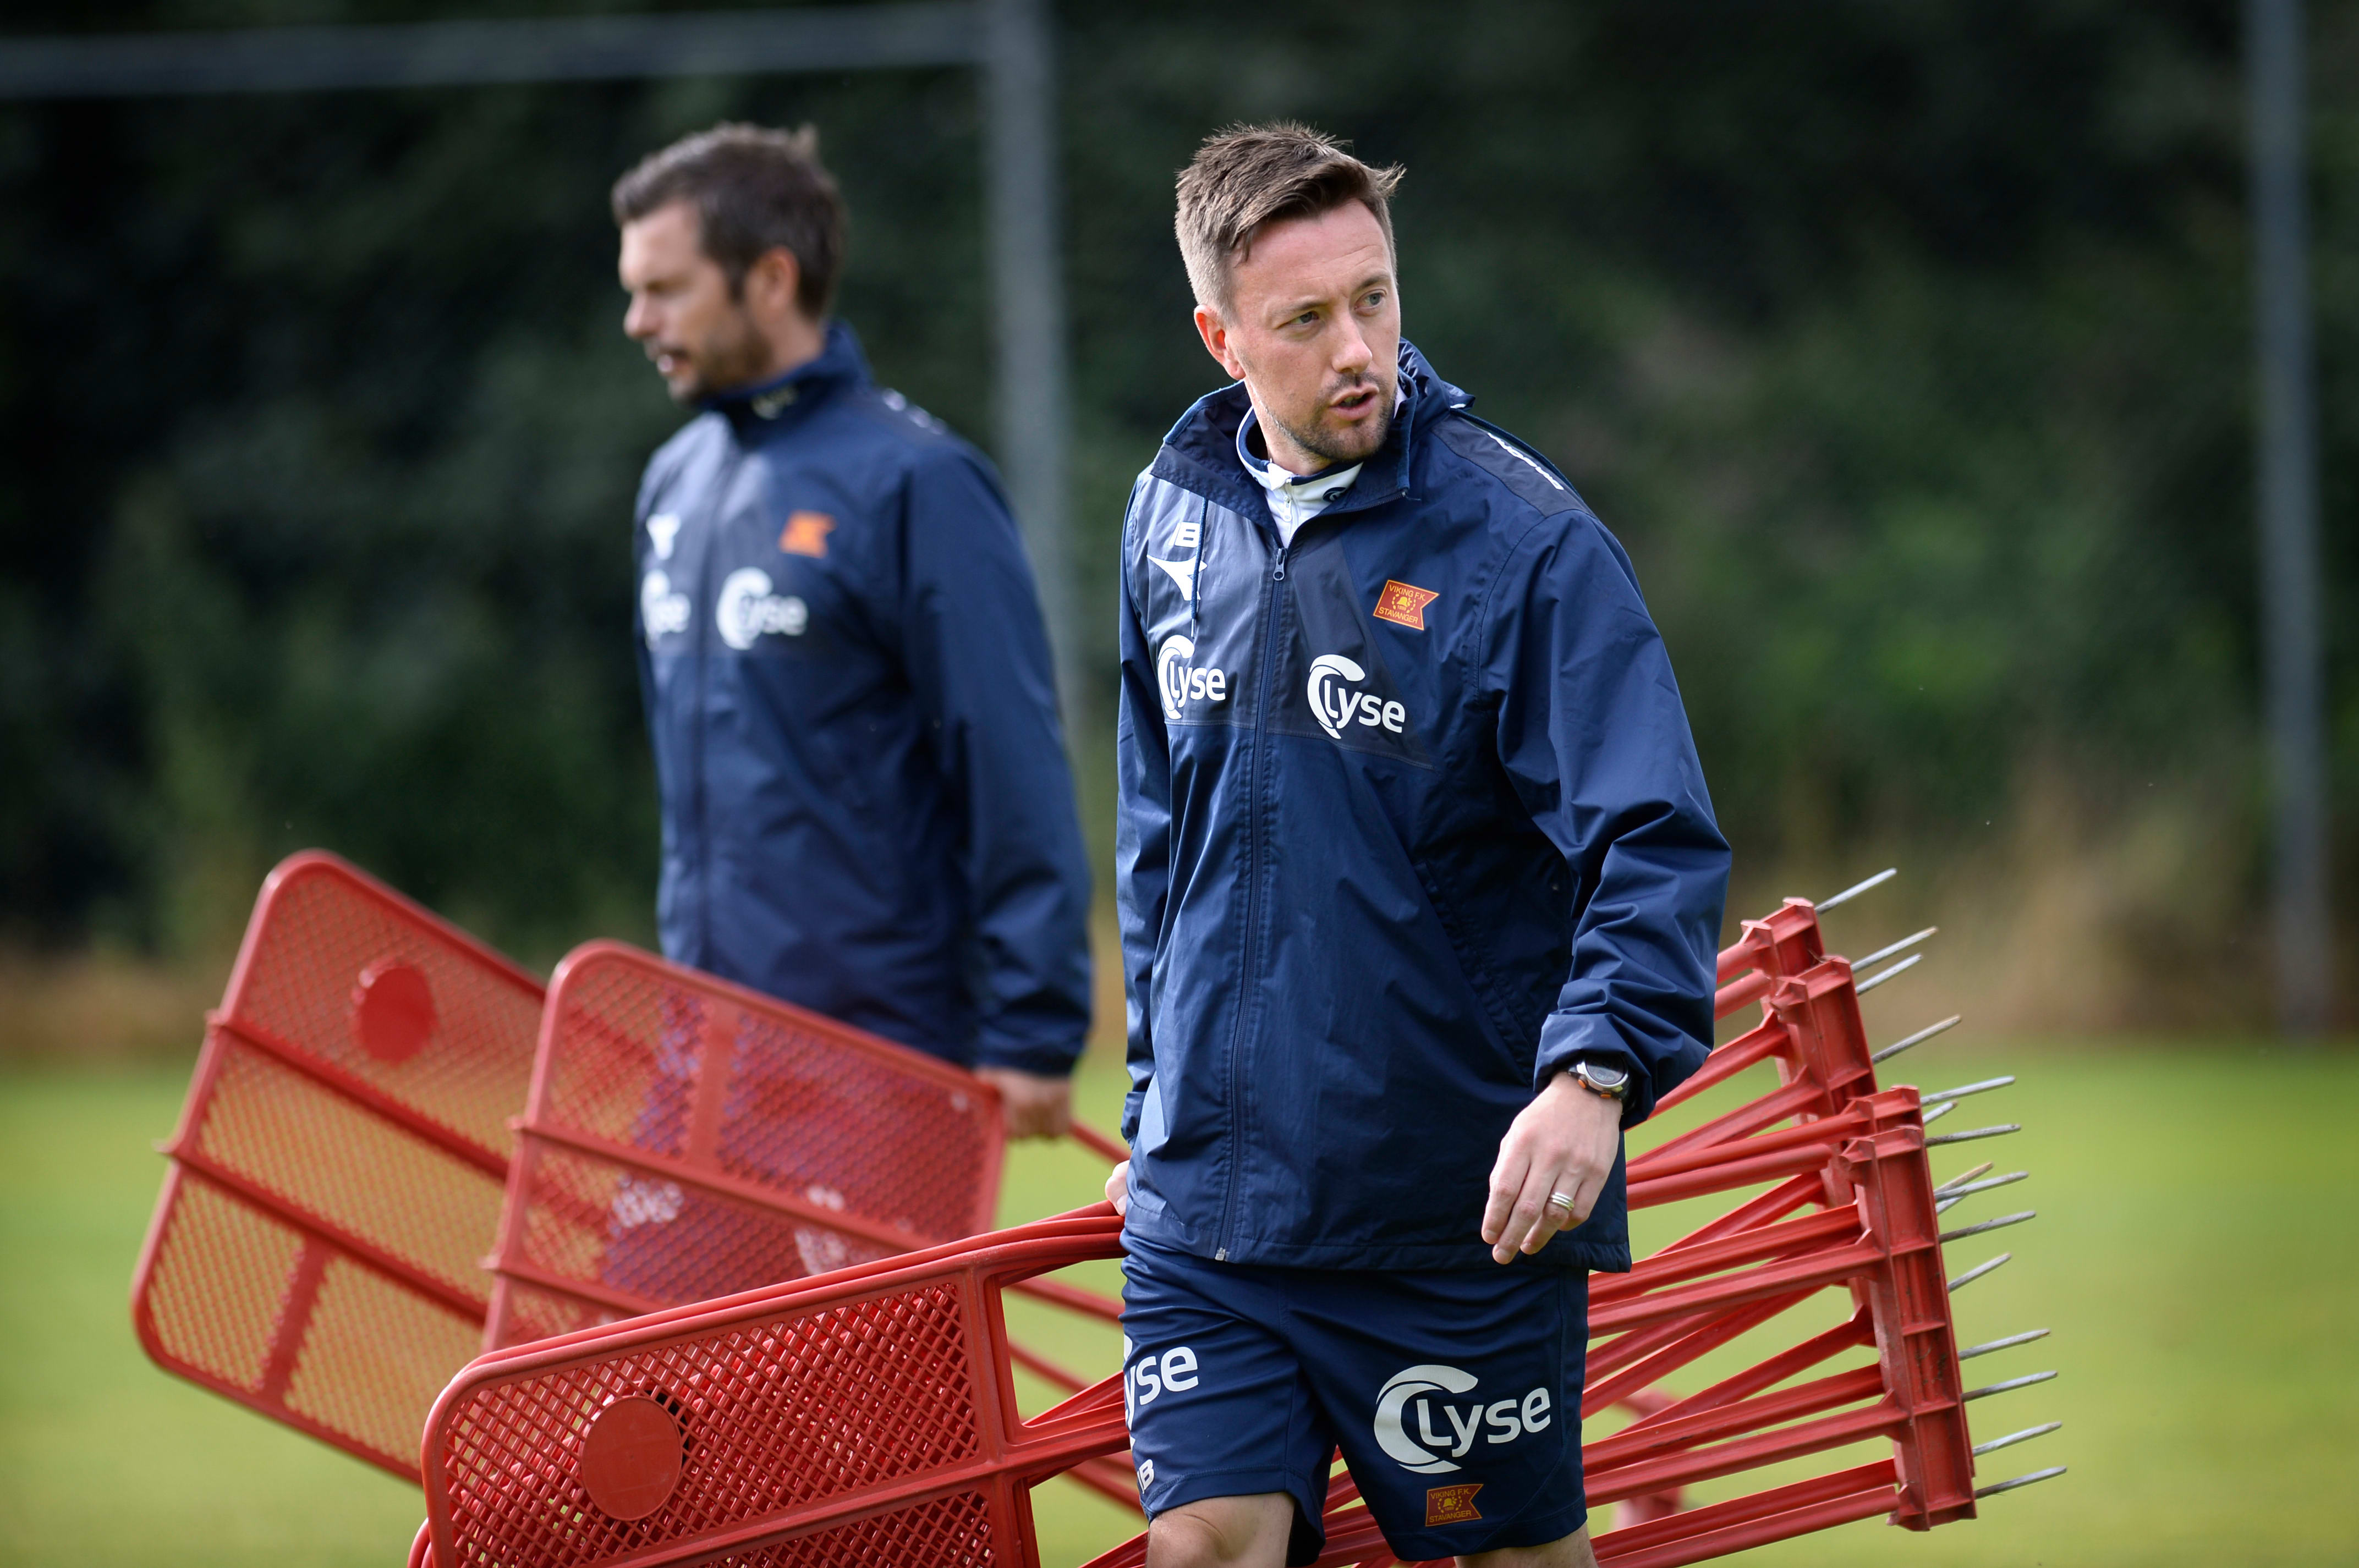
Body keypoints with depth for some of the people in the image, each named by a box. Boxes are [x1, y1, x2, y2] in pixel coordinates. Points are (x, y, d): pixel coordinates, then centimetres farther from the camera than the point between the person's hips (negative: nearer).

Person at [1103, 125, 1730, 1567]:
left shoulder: (1523, 542, -11)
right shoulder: (1176, 522, 6)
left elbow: (1656, 844, -18)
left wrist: (1596, 1073, -34)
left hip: (1463, 1214, -4)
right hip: (1210, 1199, 4)